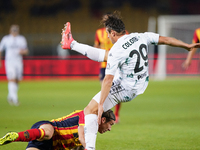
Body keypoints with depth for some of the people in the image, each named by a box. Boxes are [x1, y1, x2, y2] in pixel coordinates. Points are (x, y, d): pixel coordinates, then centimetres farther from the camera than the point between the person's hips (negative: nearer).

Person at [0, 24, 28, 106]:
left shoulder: (22, 39, 10)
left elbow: (26, 51, 15)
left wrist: (23, 51, -9)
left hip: (19, 62, 3)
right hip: (9, 62, -3)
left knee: (17, 80, 4)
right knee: (12, 79, -16)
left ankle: (10, 96, 25)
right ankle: (14, 98, -21)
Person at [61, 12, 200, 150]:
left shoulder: (116, 51, -27)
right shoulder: (141, 37, -9)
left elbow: (108, 80, -27)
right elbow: (165, 39, -2)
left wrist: (100, 104, -23)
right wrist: (188, 46, 11)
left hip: (125, 90, -9)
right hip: (141, 84, 9)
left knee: (90, 110, -7)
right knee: (105, 54, 23)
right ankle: (72, 44, 39)